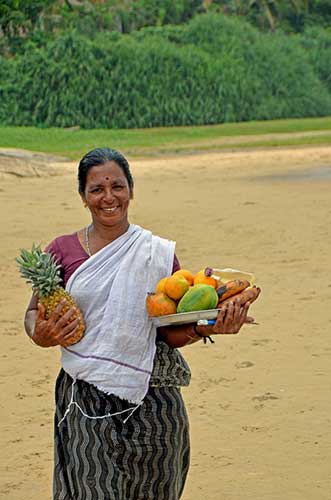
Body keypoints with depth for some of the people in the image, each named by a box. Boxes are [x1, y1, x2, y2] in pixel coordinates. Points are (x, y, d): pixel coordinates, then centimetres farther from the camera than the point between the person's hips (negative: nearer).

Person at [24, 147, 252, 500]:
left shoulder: (159, 253, 5)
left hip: (150, 399, 1)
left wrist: (205, 328, -16)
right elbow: (34, 312, 10)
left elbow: (172, 332, 4)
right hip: (84, 400, -1)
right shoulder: (63, 251, 4)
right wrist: (40, 335, -11)